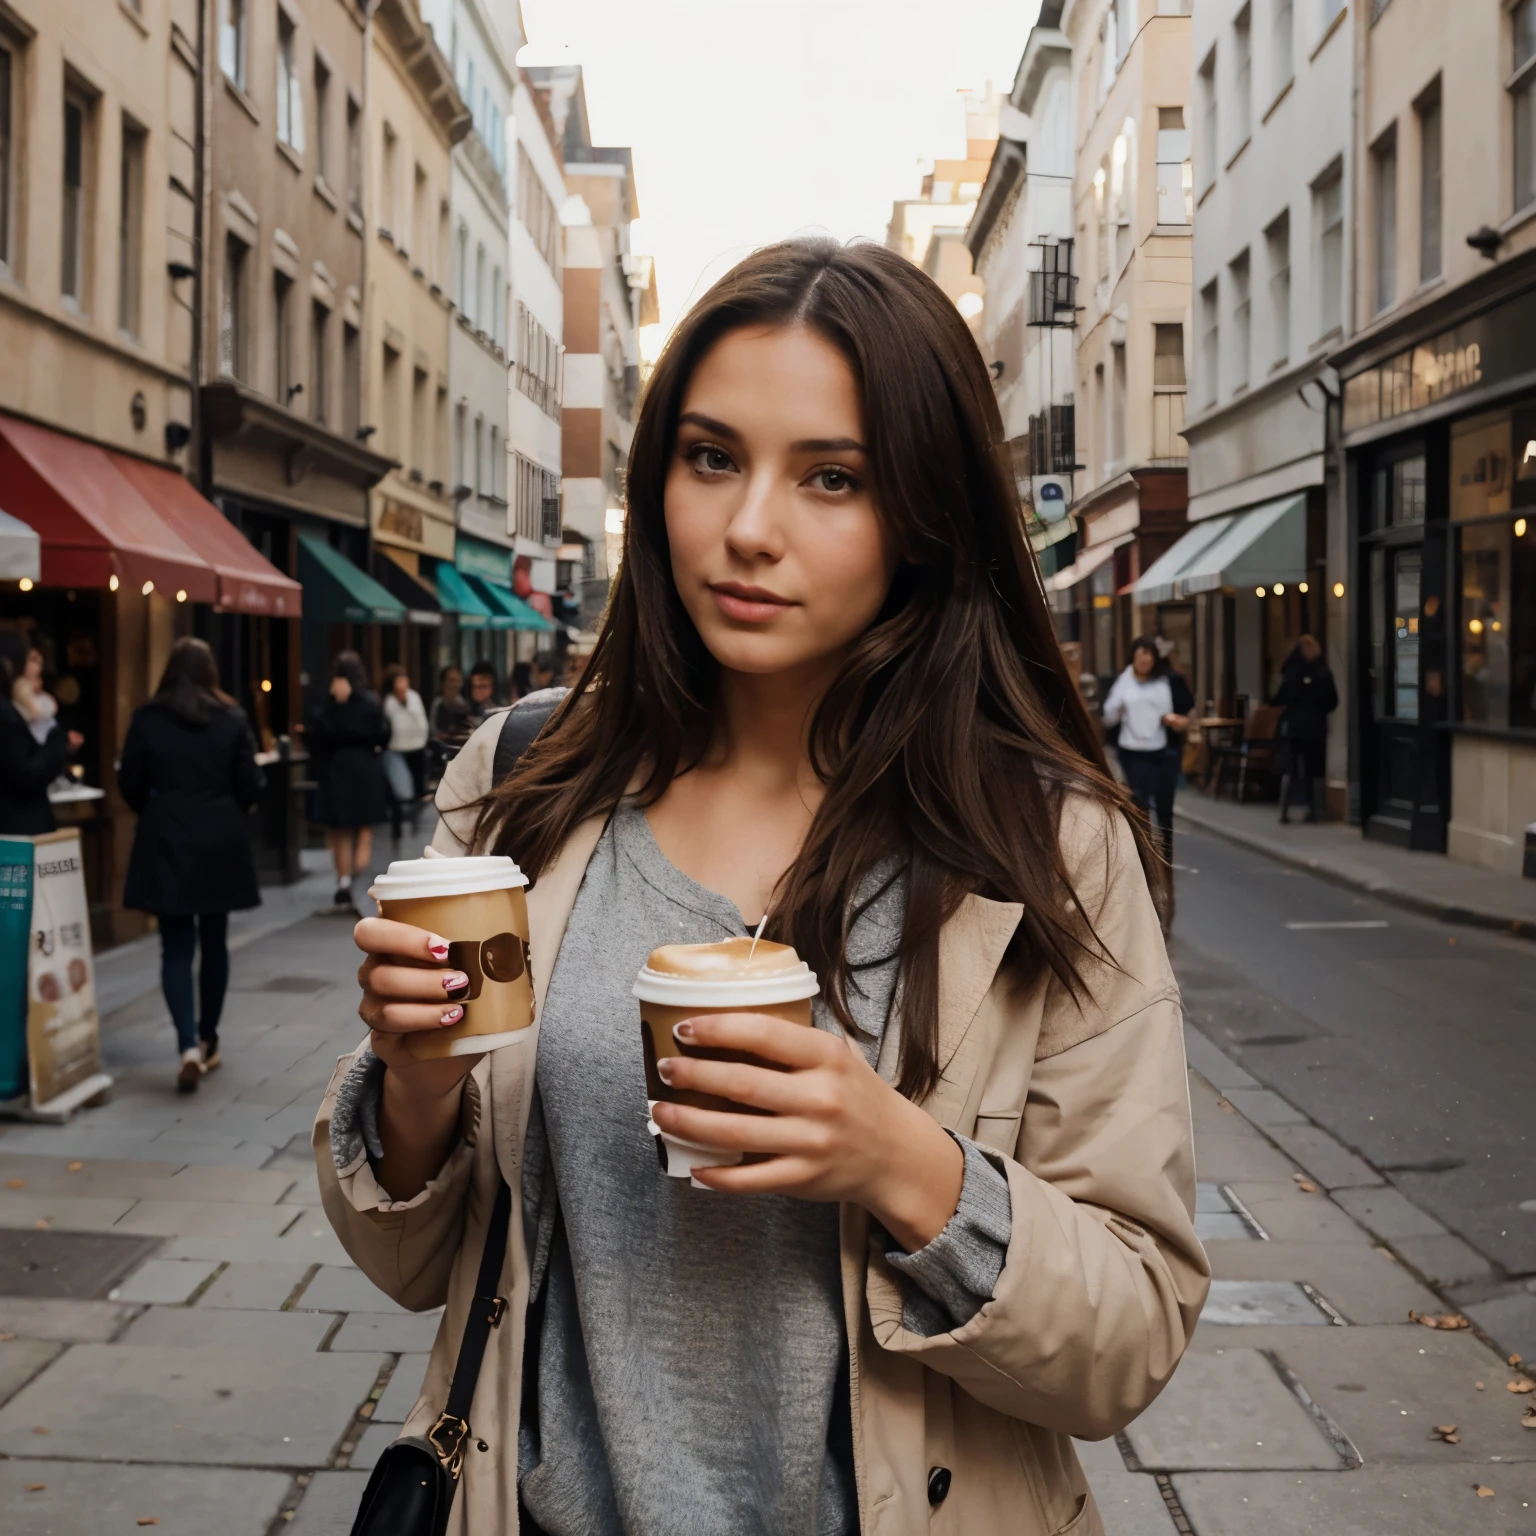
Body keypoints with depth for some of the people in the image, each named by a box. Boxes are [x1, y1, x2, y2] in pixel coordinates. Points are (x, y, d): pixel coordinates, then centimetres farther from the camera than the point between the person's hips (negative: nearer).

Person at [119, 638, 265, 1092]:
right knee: (214, 943, 14)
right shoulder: (232, 718, -3)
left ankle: (189, 1045, -15)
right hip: (221, 843, 1)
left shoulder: (147, 718, -4)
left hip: (167, 843, -1)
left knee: (176, 947, 0)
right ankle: (208, 1040, 23)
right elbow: (250, 786, -1)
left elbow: (130, 784, 1)